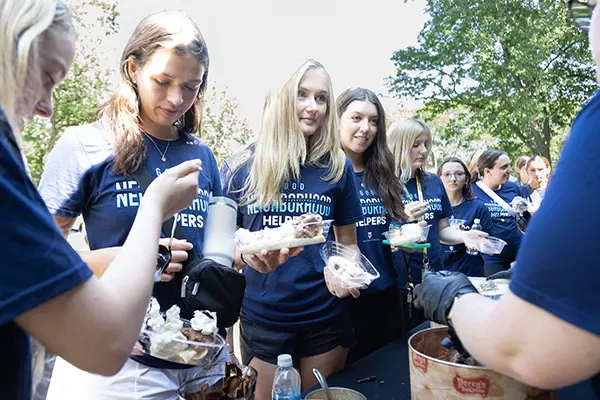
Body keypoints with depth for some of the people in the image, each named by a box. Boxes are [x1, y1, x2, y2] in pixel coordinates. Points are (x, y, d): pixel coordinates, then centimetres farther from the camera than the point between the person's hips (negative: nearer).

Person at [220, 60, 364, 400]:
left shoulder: (338, 167, -4)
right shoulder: (241, 167, -7)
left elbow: (348, 242, 5)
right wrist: (247, 254, -22)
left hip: (326, 316, 1)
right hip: (262, 318, -1)